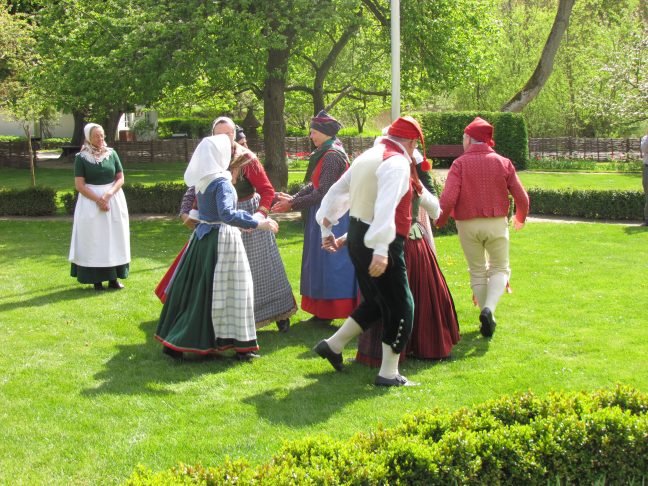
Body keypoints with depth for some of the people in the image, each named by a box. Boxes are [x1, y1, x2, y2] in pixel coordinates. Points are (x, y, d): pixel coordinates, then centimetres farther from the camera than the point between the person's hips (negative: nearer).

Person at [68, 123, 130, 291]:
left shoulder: (112, 154, 4)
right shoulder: (81, 157, -3)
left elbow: (120, 178, 3)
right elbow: (79, 185, -8)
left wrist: (108, 195, -13)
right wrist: (98, 199, -17)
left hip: (114, 199, 3)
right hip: (90, 200, -3)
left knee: (114, 237, 3)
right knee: (94, 240, -3)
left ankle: (113, 278, 8)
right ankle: (97, 279, 0)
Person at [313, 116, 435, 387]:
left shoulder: (367, 157, 14)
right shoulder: (397, 163, -15)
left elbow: (336, 193, 20)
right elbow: (386, 207, -28)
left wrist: (327, 230, 29)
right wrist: (381, 250, -36)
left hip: (357, 239, 9)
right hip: (380, 243, -9)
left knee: (376, 302, 22)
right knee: (401, 306, 0)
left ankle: (333, 345, 26)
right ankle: (388, 374, 4)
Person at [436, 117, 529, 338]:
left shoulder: (459, 164, -7)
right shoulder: (503, 163, 0)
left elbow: (448, 198, -16)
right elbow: (521, 197, 1)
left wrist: (440, 221, 2)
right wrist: (520, 219, 21)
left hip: (468, 225, 0)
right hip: (496, 223, 0)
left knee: (477, 272, 15)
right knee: (500, 268, 13)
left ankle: (488, 320, 17)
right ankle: (489, 308, -12)